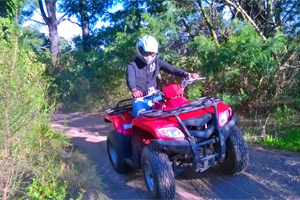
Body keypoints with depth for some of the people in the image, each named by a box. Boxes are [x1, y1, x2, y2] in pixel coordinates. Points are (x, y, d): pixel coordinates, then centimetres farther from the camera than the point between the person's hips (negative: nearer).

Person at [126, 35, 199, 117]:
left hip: (155, 96, 3)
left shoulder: (156, 61, 8)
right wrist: (134, 90, -46)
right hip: (140, 98, -3)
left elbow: (171, 68, -5)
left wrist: (186, 74, -23)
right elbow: (130, 79, -22)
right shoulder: (132, 65, -3)